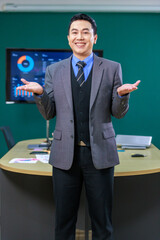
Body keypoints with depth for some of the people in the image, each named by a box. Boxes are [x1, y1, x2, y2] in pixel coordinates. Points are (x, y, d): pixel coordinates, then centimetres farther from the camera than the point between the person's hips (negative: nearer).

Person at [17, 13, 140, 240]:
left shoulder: (112, 68, 3)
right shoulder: (54, 71, 7)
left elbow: (118, 113, 3)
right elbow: (49, 113, 6)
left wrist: (122, 93, -17)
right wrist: (39, 93, -12)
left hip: (99, 153, -1)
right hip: (65, 154, 1)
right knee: (64, 221, 13)